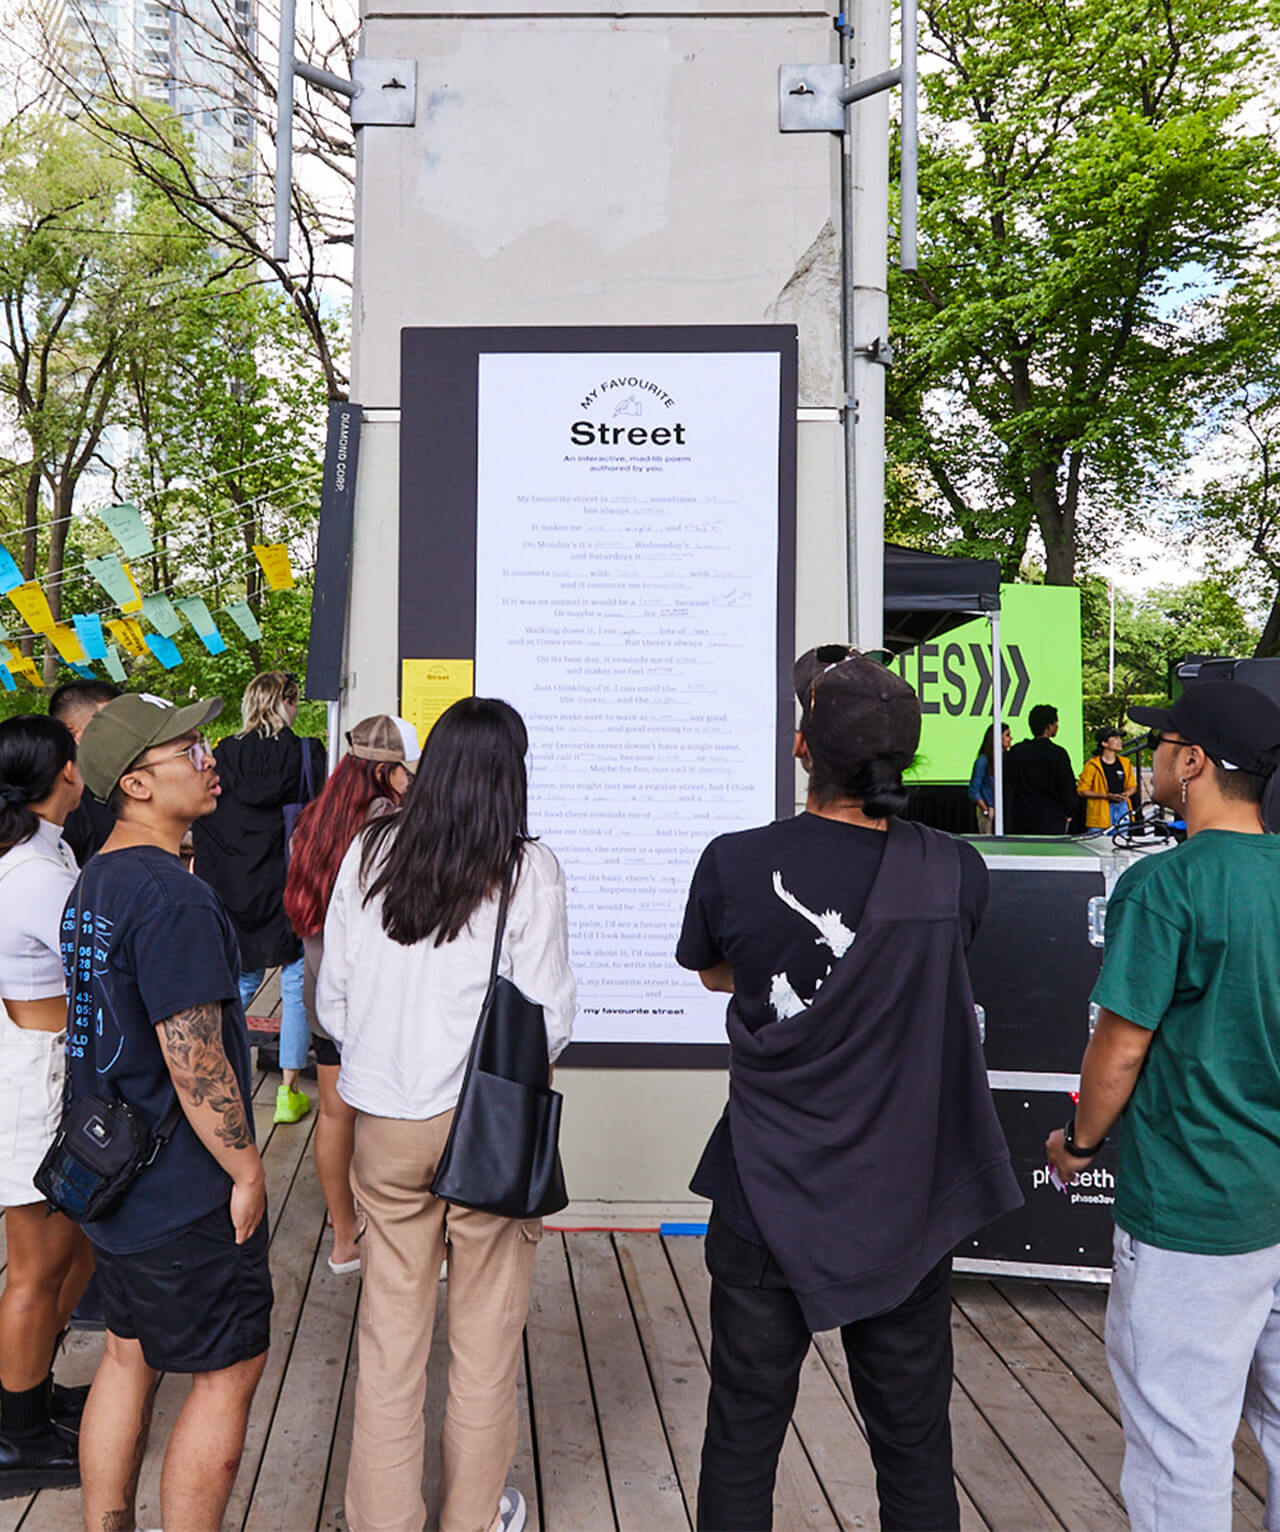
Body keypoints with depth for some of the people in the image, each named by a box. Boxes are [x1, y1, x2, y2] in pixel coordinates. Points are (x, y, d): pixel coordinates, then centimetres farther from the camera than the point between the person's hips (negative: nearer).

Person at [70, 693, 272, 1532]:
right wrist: (246, 1168, -16)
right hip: (185, 1195, -9)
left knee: (128, 1356, 21)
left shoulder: (92, 884, 7)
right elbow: (192, 1062, -26)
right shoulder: (174, 898, -24)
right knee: (230, 1369, 7)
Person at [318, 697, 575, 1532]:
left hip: (385, 1121, 3)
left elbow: (334, 999, 2)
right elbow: (548, 1019, -12)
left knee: (390, 1329, 16)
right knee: (486, 1336, 15)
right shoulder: (528, 869, -12)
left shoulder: (369, 854, -3)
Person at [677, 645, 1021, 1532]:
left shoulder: (735, 865, -16)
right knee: (915, 1445, 19)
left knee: (743, 1437, 17)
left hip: (768, 1205, 0)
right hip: (907, 1210, 1)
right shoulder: (956, 874, -13)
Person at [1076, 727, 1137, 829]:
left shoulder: (1125, 762, 11)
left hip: (1122, 807, 5)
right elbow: (1082, 790, -6)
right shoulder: (1092, 764, -6)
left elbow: (1131, 786, 20)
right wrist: (1106, 796, -15)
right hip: (1100, 811, -5)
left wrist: (1126, 794, -4)